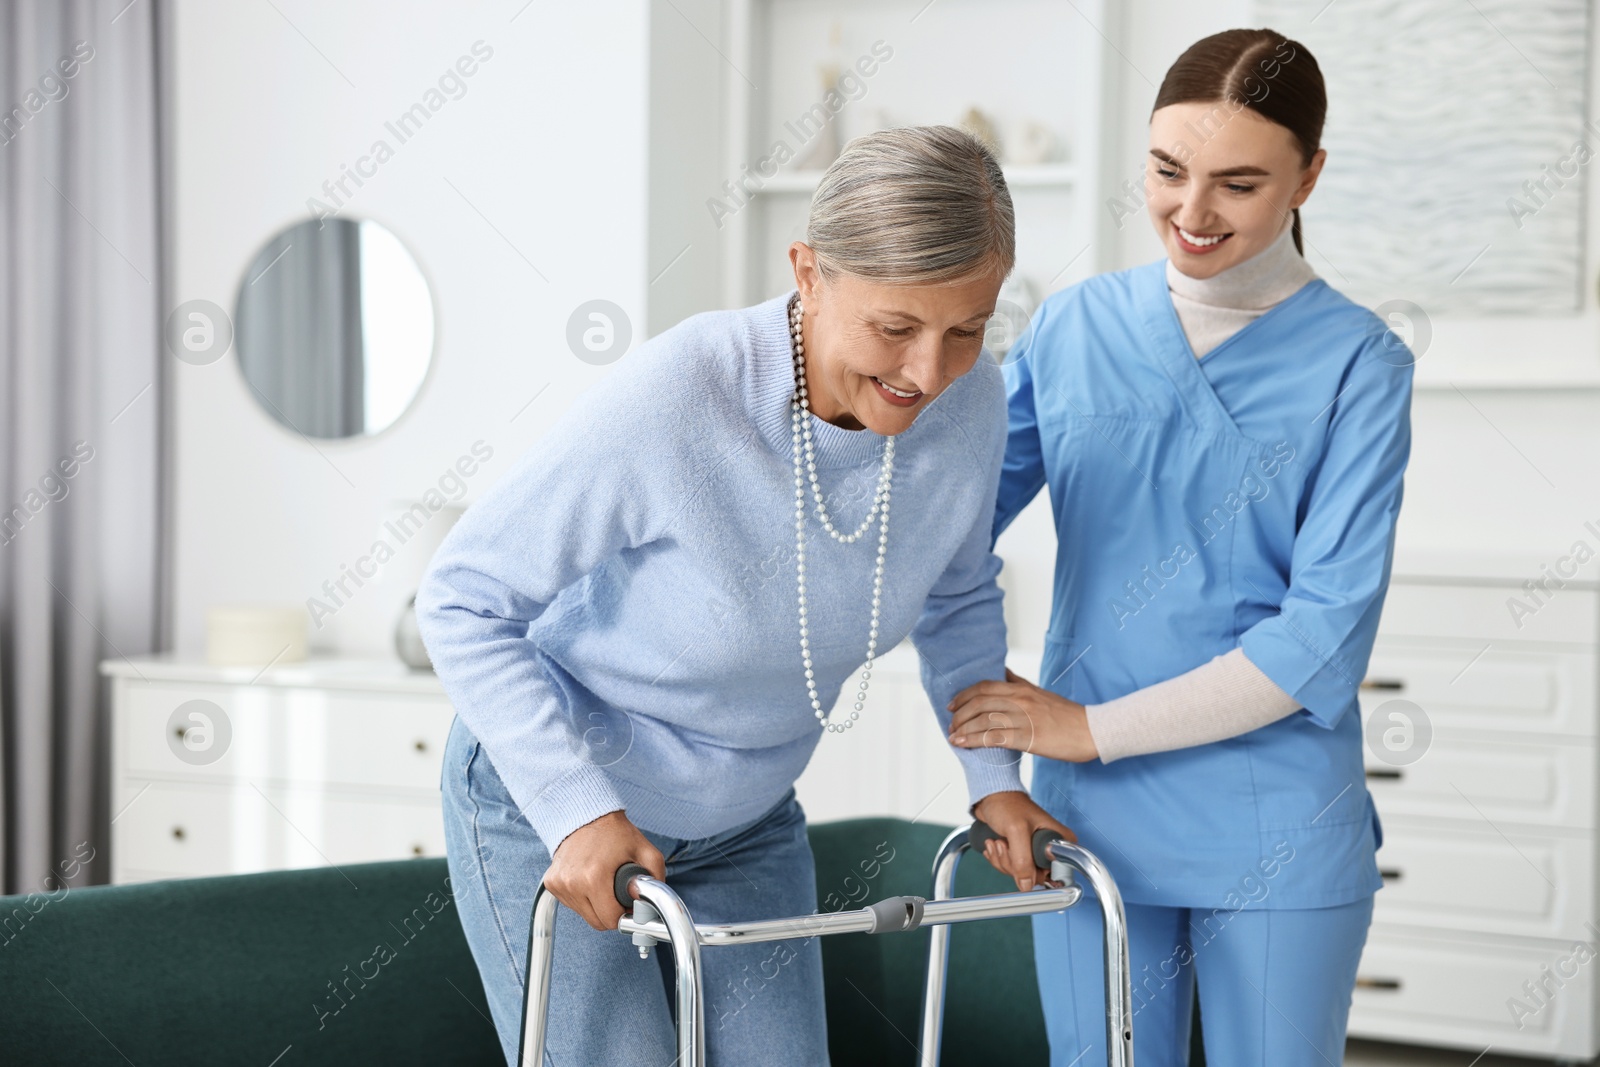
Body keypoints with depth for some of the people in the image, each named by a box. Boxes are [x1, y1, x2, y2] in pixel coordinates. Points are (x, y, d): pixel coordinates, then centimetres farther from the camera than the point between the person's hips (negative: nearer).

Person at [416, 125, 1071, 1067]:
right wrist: (578, 808, -26)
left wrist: (994, 774, -1)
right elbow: (463, 603, -20)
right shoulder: (667, 403, -32)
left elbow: (960, 599, 7)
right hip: (546, 811, -5)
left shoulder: (971, 405, -15)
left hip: (748, 822, 5)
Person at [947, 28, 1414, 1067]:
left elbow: (1324, 636, -12)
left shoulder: (1358, 364, -6)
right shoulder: (1077, 326, 4)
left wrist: (1096, 728, -13)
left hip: (1277, 834, -2)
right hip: (1090, 816, 3)